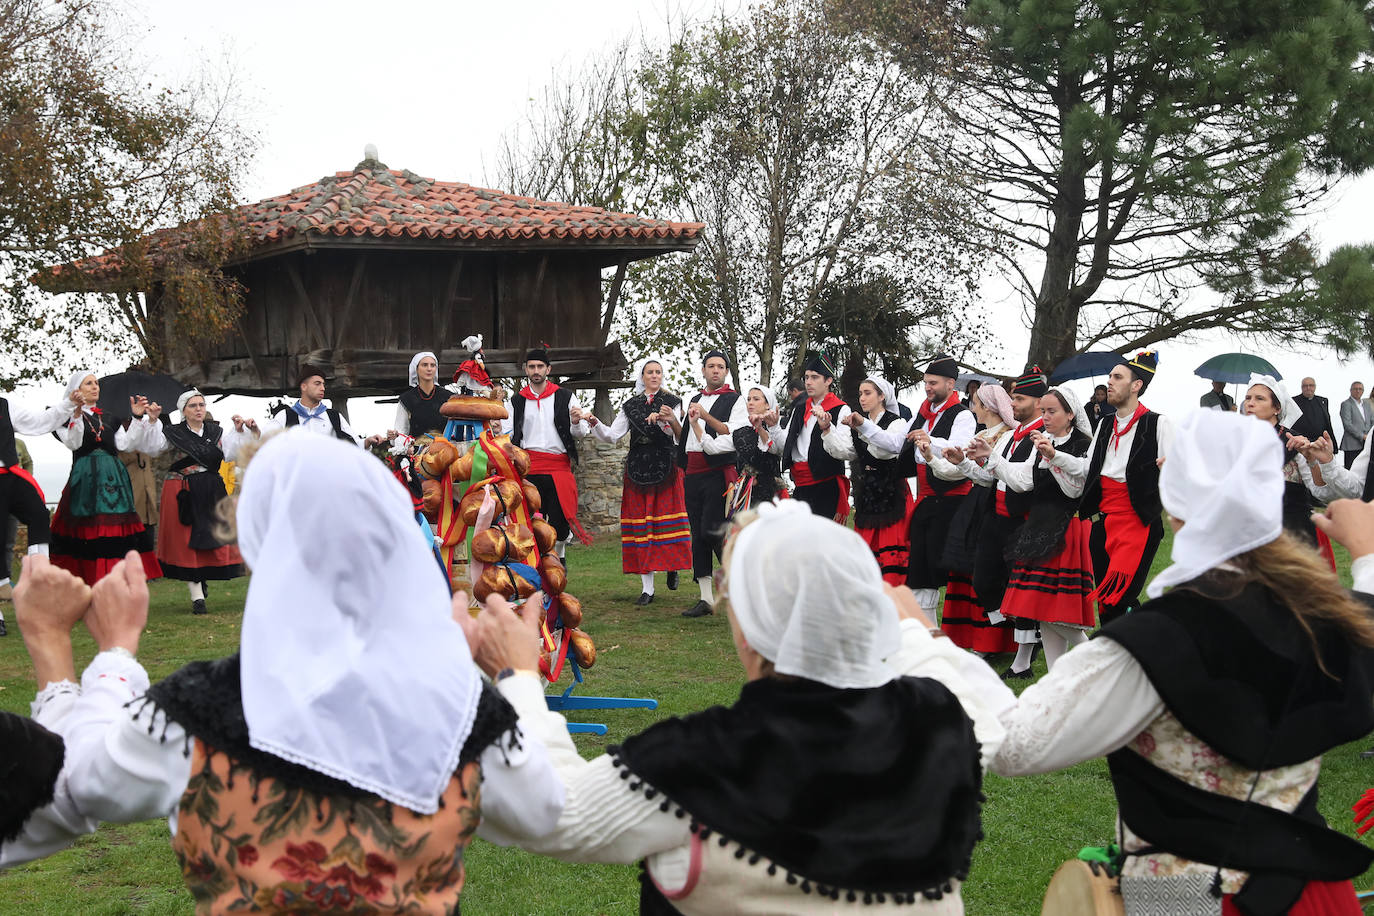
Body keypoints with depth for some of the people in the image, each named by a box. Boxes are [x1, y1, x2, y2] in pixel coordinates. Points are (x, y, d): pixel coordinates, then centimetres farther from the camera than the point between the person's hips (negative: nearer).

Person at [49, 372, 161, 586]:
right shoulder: (68, 416, 5)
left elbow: (124, 444, 5)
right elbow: (72, 443, -12)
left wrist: (137, 418, -4)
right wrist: (77, 412, -23)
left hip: (112, 478, 5)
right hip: (85, 479, -4)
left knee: (117, 529, -1)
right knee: (88, 531, -8)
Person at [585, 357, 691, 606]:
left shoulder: (671, 402, 5)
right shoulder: (631, 405, 12)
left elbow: (681, 437, -8)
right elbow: (611, 435, 6)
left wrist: (671, 420, -27)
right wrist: (595, 423, -13)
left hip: (666, 468, -2)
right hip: (637, 469, 2)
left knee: (667, 519, -8)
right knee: (641, 525, 0)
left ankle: (672, 565, 21)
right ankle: (647, 588, 3)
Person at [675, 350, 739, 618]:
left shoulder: (734, 399, -1)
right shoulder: (695, 400, 21)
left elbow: (734, 435, -13)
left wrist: (706, 417, -17)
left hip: (718, 473, -7)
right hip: (693, 473, 7)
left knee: (712, 531, -15)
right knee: (697, 535, 4)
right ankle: (706, 598, 6)